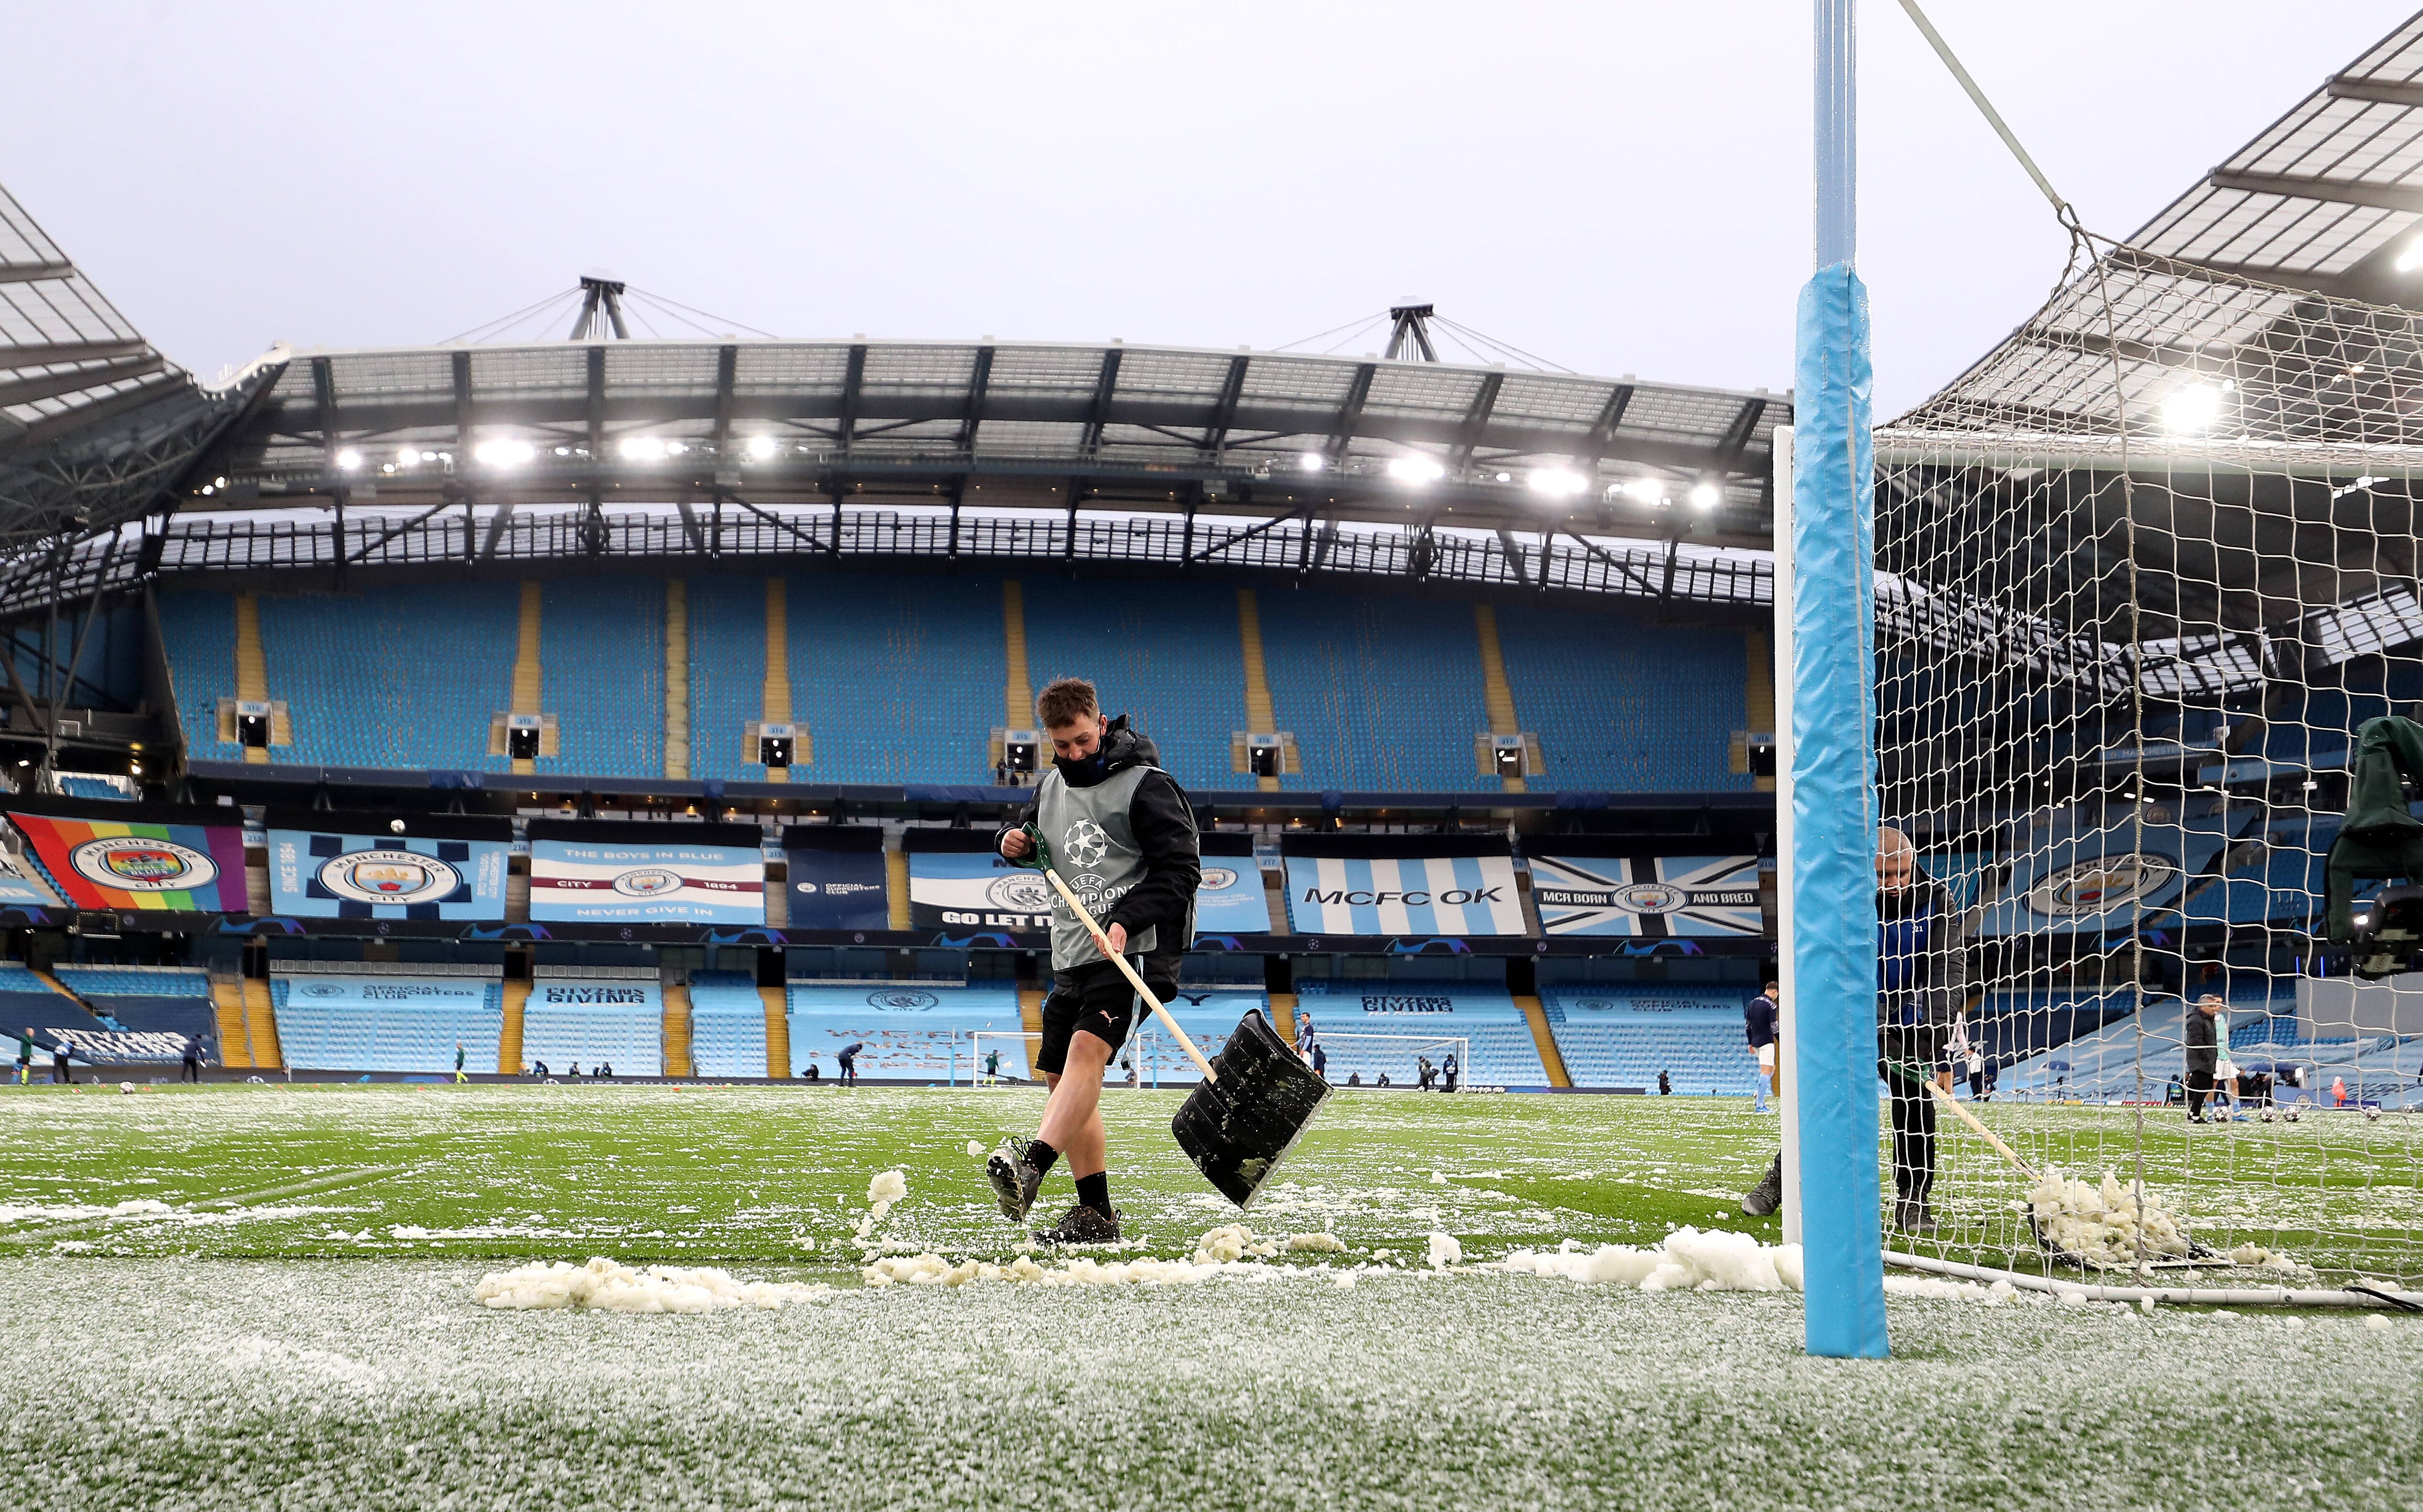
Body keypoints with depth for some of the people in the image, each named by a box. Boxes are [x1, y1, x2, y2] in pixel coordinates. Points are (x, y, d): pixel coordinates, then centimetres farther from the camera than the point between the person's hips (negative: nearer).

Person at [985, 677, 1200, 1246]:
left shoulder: (1145, 787, -6)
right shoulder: (1050, 787, 15)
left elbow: (1181, 868, -11)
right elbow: (1029, 838, 32)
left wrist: (1127, 921, -22)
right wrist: (1012, 841, 7)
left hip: (1127, 952, -8)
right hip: (1070, 956, 8)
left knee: (1086, 1050, -28)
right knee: (1062, 1079, 7)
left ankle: (1031, 1165, -46)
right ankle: (1096, 1214, 13)